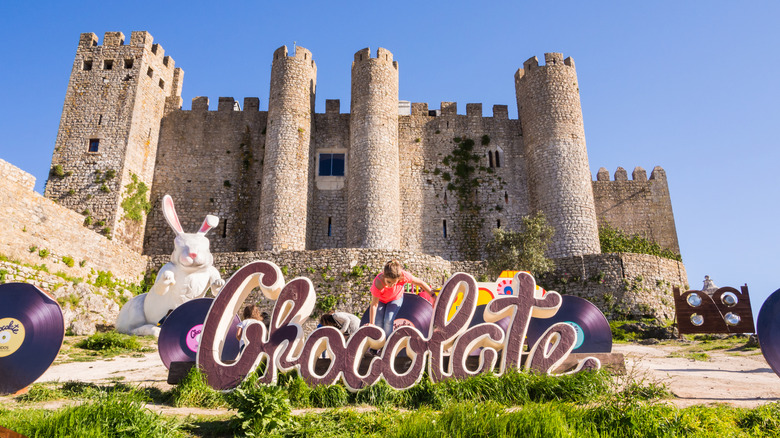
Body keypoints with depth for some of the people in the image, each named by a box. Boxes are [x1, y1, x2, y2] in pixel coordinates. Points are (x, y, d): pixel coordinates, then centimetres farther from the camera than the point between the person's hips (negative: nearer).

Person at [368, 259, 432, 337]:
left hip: (396, 298, 1)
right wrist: (371, 324, -25)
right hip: (380, 299, -1)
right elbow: (374, 305, -30)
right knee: (378, 323, -13)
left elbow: (421, 283, -22)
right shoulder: (378, 284, -43)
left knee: (388, 321, -19)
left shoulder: (403, 276, -40)